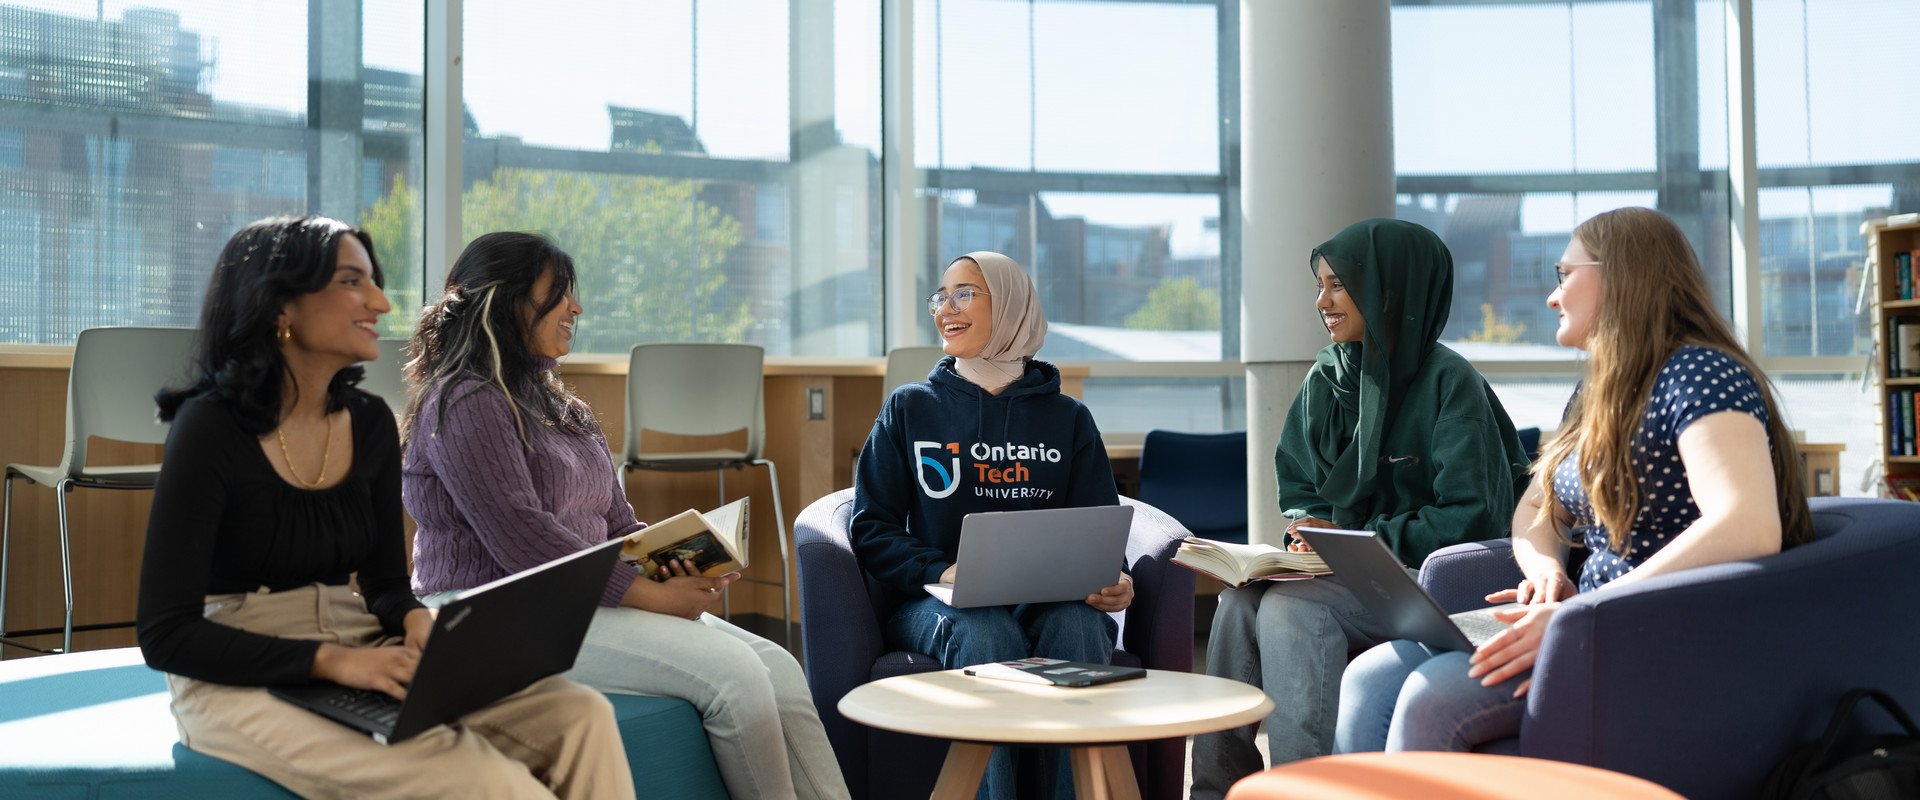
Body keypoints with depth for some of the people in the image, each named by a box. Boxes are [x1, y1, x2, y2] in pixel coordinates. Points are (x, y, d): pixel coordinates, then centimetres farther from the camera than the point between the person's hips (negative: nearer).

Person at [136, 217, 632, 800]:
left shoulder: (370, 423, 7)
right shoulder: (211, 428, -11)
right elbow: (165, 634, -13)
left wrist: (415, 620, -10)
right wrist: (332, 661, -23)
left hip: (358, 657, 6)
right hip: (241, 681, -6)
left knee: (580, 715, -18)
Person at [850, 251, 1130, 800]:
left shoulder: (1068, 419, 14)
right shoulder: (910, 409, 11)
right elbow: (871, 528, 5)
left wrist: (1111, 581, -13)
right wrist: (939, 572, -15)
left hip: (1048, 601, 1)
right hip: (933, 606, -1)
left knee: (1078, 624, -33)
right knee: (987, 633, -35)